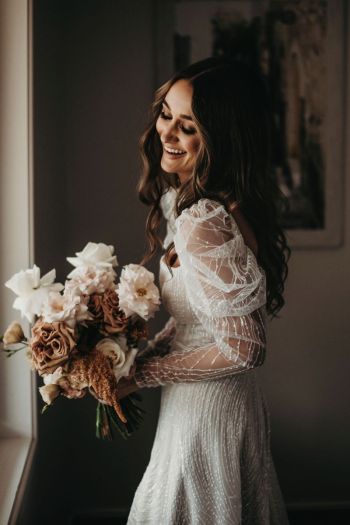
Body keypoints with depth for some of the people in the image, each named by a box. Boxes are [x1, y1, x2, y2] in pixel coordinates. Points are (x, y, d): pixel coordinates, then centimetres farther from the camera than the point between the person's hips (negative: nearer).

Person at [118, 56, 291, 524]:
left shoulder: (204, 224, -28)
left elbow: (244, 349, -25)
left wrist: (141, 375, -15)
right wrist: (144, 355, 1)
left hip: (206, 414, -9)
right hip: (236, 401, 9)